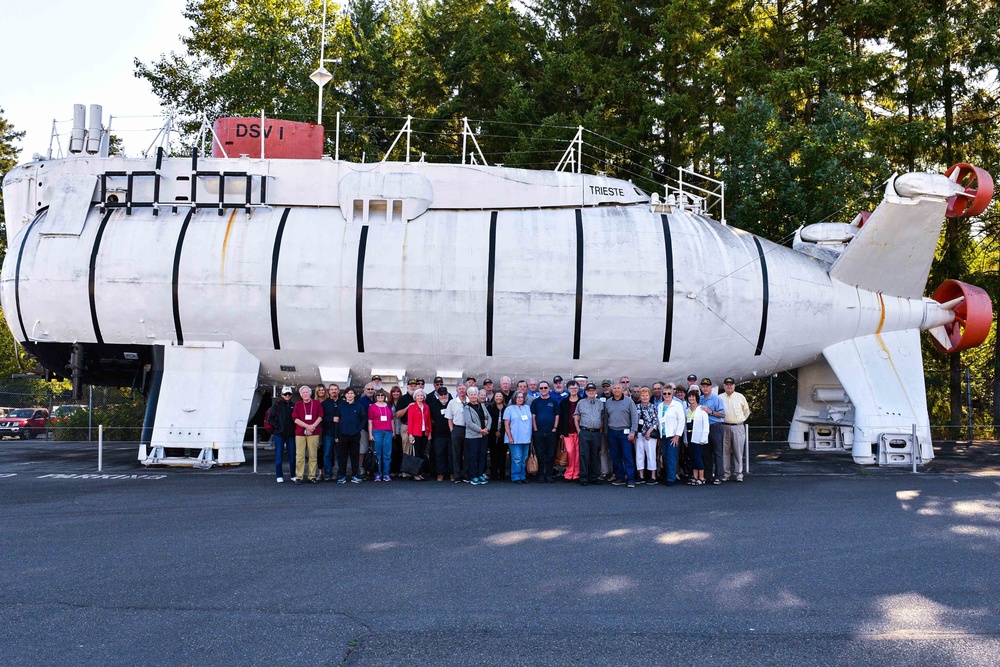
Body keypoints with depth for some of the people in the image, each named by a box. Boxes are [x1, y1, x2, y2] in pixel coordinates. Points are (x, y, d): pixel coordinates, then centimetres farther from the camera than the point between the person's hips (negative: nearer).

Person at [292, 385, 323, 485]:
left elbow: (320, 416, 4)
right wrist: (307, 426, -12)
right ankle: (299, 477, 0)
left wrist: (313, 426, -11)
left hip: (314, 433, 0)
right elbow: (295, 418, 0)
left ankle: (312, 476, 5)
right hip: (300, 433, 0)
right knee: (300, 455, -3)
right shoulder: (297, 405, 11)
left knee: (313, 455, 0)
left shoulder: (316, 403, 10)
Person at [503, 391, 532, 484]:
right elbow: (506, 424, -3)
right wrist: (510, 437, -10)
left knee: (524, 459, 7)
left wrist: (531, 436, 11)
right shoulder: (509, 409, 1)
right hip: (515, 439, -5)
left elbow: (530, 421, 18)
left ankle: (522, 477, 14)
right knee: (517, 459, -7)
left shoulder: (527, 408, 15)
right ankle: (516, 477, 0)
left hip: (526, 438, 5)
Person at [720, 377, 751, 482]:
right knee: (725, 451, 1)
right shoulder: (720, 398, 7)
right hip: (724, 427, 1)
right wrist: (720, 422, 6)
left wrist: (741, 420, 12)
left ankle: (738, 473, 4)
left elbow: (746, 411, 17)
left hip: (738, 427, 0)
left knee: (738, 451, -1)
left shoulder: (740, 397, 7)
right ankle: (725, 473, 7)